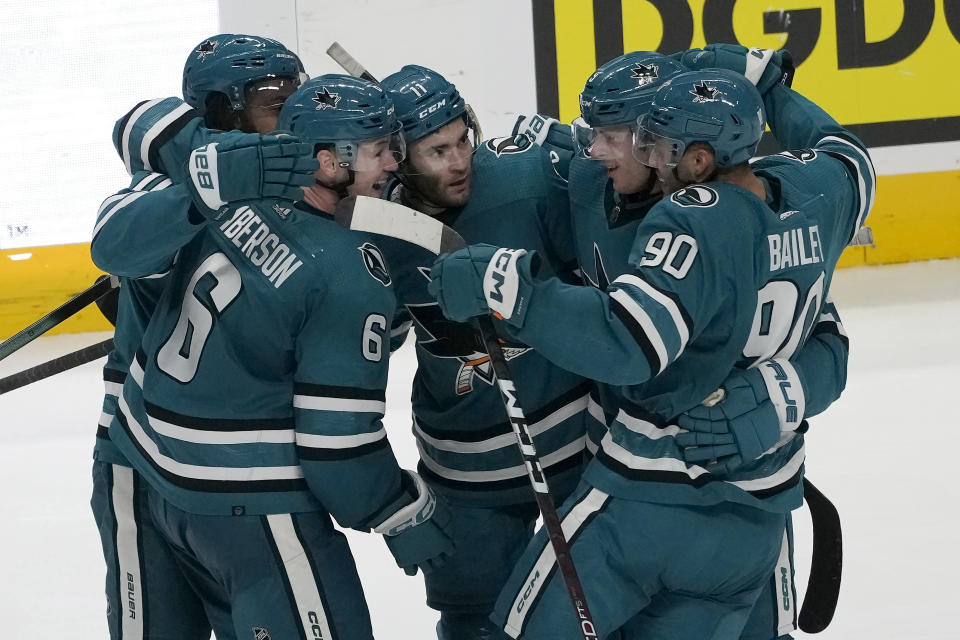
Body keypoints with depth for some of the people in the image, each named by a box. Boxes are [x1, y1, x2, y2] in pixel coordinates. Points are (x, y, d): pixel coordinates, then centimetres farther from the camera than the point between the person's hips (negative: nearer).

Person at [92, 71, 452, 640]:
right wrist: (407, 516, -5)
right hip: (247, 503, -8)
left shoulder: (228, 193, -7)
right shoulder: (353, 276, -22)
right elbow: (338, 434, -20)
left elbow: (115, 249, -2)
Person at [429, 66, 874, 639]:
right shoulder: (813, 190, -2)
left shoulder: (695, 224, -24)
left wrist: (508, 284, -38)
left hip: (657, 497, -8)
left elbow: (626, 342, -37)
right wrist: (768, 91, 30)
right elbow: (850, 162, 24)